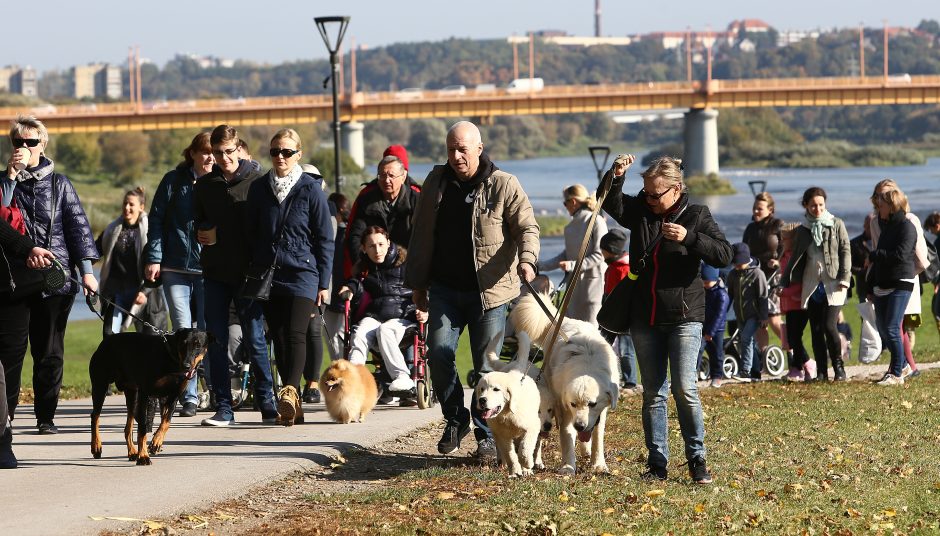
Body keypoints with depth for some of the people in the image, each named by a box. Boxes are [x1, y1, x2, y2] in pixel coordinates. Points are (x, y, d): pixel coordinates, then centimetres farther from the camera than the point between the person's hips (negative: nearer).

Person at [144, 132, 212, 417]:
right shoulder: (174, 181, 5)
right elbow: (156, 220, 5)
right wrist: (154, 258, -3)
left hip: (209, 269, 0)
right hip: (175, 267, 0)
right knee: (183, 332, -5)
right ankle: (188, 397, -3)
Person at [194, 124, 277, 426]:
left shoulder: (257, 181, -2)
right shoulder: (205, 185, 11)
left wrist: (218, 235, -10)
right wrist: (204, 235, -2)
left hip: (247, 273, -4)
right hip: (215, 273, 4)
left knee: (254, 339, -4)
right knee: (216, 341, 1)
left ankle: (267, 404, 4)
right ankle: (223, 408, 5)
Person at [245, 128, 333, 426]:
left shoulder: (311, 189, -1)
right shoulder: (259, 189, 8)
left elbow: (325, 239, 1)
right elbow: (250, 232, 14)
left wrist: (324, 282, -2)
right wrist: (251, 274, 9)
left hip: (302, 273, -4)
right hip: (268, 275, 4)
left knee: (295, 334, -18)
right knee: (279, 338, 4)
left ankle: (290, 391, -31)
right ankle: (292, 405, 9)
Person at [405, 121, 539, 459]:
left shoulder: (503, 185, -3)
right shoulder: (436, 182, 9)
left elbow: (526, 227, -6)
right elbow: (421, 237, 14)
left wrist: (526, 259, -27)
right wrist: (417, 284, 14)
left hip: (489, 290, -3)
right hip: (445, 289, 3)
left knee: (486, 366, -1)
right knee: (439, 354, -6)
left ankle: (486, 435, 8)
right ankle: (455, 419, 14)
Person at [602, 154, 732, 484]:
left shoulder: (696, 215, -3)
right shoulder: (640, 210, 7)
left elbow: (724, 255, -12)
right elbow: (611, 204, -8)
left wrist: (690, 237, -25)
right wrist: (616, 177, -25)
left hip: (683, 317, -4)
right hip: (644, 318, 4)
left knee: (685, 389, -12)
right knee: (652, 393, 6)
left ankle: (697, 460, -2)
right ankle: (657, 463, 10)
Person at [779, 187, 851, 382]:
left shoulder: (836, 225, 4)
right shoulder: (802, 230, 13)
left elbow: (845, 252, 1)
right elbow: (796, 258, 19)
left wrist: (844, 278, -8)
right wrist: (786, 280, 15)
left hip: (832, 285, -4)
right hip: (811, 284, 4)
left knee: (829, 326, -14)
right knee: (816, 330, 2)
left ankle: (839, 368, 1)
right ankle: (821, 372, 9)